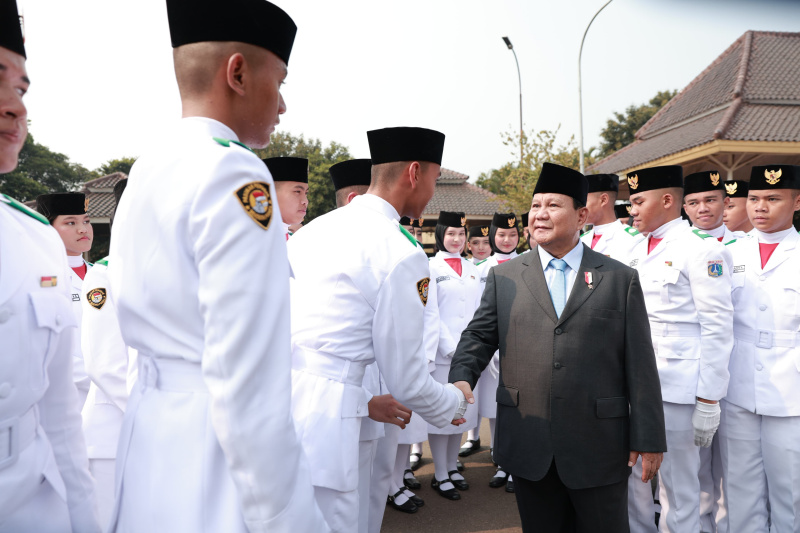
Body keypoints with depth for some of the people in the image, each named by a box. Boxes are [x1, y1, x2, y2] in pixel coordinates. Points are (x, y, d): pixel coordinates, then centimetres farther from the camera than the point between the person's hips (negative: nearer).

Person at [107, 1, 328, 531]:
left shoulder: (142, 173, 9)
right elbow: (249, 386, -24)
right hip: (214, 453, -8)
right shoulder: (235, 174, -19)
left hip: (149, 434, 9)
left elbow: (144, 329, 13)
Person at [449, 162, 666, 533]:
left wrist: (648, 440, -2)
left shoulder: (621, 279, 1)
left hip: (599, 447, -1)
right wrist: (462, 378, -17)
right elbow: (480, 335, 3)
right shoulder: (504, 277, 5)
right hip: (528, 447, 1)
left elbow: (640, 365, 0)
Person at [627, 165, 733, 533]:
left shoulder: (702, 250, -9)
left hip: (678, 390, -6)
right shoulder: (639, 251, 12)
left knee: (678, 489, 6)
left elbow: (717, 329, -12)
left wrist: (708, 401, -13)